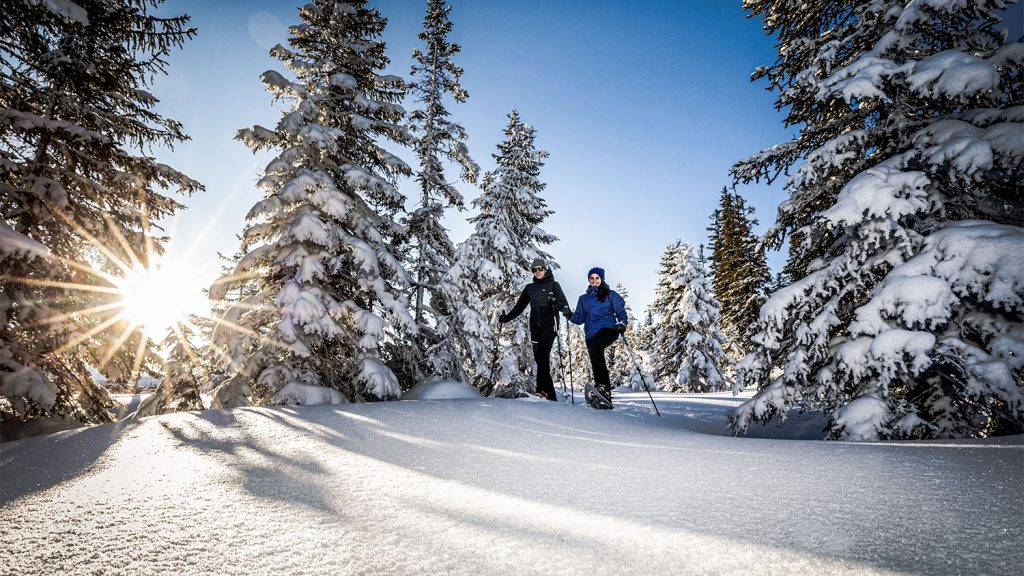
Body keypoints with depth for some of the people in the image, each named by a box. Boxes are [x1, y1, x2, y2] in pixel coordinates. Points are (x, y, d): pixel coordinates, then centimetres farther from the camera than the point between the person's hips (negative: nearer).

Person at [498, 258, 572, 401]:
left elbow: (562, 302, -5)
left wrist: (565, 310, -27)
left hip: (549, 325, -4)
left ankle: (542, 390, -23)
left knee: (541, 356, -20)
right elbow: (519, 306, 23)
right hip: (535, 326, 4)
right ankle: (550, 395, 2)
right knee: (540, 359, -1)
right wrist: (507, 317, 13)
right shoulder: (529, 288, 20)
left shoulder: (553, 285, 9)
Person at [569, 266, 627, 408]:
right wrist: (570, 316, -2)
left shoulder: (610, 295, 14)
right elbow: (580, 318, 18)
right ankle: (605, 397, -3)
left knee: (594, 347, -33)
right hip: (591, 334, 4)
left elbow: (621, 312, 10)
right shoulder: (583, 298, 24)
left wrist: (622, 323, -10)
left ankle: (602, 386, -37)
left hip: (607, 329, -4)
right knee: (597, 361, -7)